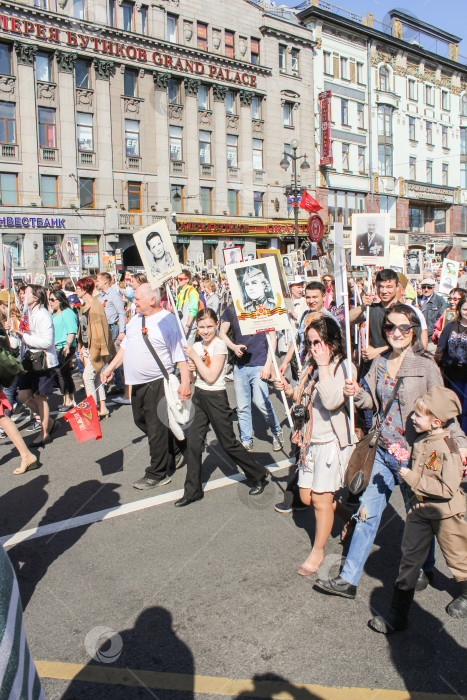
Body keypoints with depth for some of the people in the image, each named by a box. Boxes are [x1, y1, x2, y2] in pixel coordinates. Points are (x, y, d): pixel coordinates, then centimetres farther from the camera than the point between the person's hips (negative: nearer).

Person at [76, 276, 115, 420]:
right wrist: (81, 347, 18)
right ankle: (102, 408, 18)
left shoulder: (95, 306, -15)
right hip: (87, 348, 9)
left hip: (96, 349, -9)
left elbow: (100, 328, -17)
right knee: (95, 378, 11)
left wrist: (100, 349, -18)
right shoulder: (84, 306, 14)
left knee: (88, 376, -10)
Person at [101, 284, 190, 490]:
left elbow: (181, 355, -18)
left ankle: (157, 475, 13)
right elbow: (125, 346, 21)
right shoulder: (136, 319, 11)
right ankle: (175, 446, 38)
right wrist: (110, 368, 17)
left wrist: (185, 383, -25)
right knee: (141, 420, 19)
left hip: (157, 383, -9)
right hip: (138, 383, 9)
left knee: (156, 428, -1)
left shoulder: (168, 321, -14)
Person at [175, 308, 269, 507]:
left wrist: (194, 356, -15)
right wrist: (191, 368, -4)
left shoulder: (219, 345, -13)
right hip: (199, 396, 6)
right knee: (193, 443, 2)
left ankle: (259, 476, 23)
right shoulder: (197, 346, 6)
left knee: (229, 443, 3)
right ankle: (192, 491, 14)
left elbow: (211, 377, -20)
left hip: (216, 398, -6)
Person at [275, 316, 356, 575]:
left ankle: (318, 551, 21)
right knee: (307, 496, 11)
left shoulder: (344, 367, -14)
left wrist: (323, 365, -25)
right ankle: (350, 519, 36)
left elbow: (331, 402, -29)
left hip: (333, 440, -8)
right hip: (310, 440, 8)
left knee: (321, 499, 0)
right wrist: (289, 390, -1)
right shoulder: (310, 365, 9)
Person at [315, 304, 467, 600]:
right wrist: (358, 393, -8)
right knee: (367, 512, 8)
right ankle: (349, 579, 17)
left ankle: (425, 570, 40)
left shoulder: (426, 366, -12)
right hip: (383, 452, 5)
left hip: (413, 454, -5)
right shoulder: (381, 363, 5)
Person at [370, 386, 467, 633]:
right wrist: (405, 471, 1)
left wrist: (413, 479, -23)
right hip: (419, 508, 7)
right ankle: (398, 614, 11)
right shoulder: (420, 441, 2)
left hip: (445, 513, -6)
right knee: (409, 558, 5)